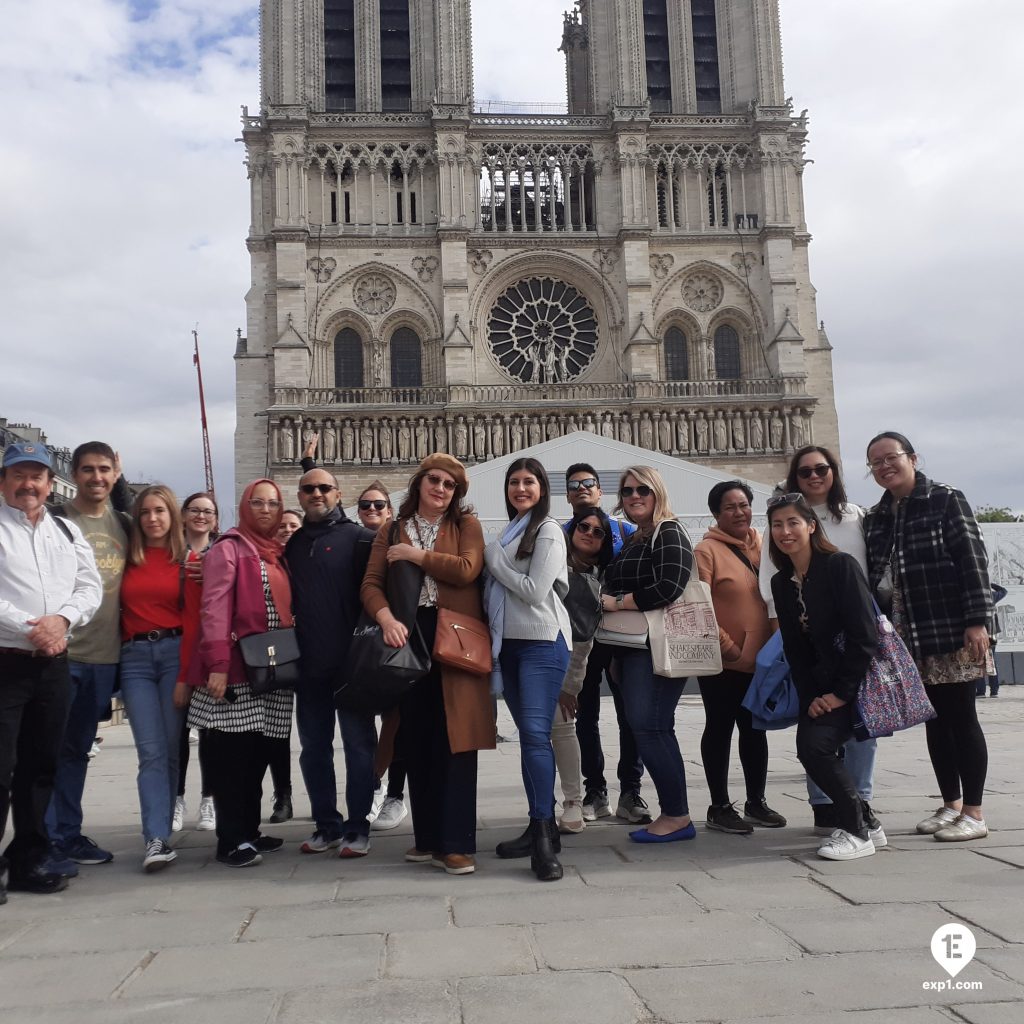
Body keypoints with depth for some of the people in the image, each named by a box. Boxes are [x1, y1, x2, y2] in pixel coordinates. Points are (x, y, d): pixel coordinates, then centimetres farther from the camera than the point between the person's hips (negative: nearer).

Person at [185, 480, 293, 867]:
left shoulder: (277, 553, 18)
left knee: (258, 755, 10)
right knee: (231, 756, -4)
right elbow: (214, 606, -12)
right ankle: (231, 840, 3)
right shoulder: (229, 547, -3)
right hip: (235, 669, -7)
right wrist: (217, 663, -21)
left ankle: (249, 831, 20)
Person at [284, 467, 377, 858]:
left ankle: (357, 828, 9)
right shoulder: (292, 544, 14)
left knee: (358, 742, 2)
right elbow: (287, 599, 19)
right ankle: (326, 826, 21)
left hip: (351, 660, -5)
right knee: (314, 746, 10)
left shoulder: (358, 537, -2)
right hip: (309, 663, 5)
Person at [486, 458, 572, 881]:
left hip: (542, 642, -8)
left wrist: (494, 561, -5)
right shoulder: (510, 531, 17)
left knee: (536, 733, -14)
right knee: (527, 734, 10)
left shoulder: (548, 531, -5)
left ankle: (544, 836, -12)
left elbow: (534, 591, -14)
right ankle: (539, 827, 17)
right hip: (509, 641, 8)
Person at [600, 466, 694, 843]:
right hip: (631, 645, 9)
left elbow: (668, 588, -19)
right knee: (651, 727, 9)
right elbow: (613, 587, 26)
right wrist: (605, 601, 4)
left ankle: (677, 815, -3)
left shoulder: (669, 534, -6)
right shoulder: (631, 542, 20)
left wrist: (617, 603, -11)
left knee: (648, 725, -11)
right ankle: (672, 813, 15)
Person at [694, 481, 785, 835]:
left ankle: (756, 802, 27)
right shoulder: (707, 550, -9)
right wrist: (730, 649, -13)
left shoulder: (763, 545, 8)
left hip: (761, 659, 5)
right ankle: (719, 808, 14)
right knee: (720, 729, 5)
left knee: (755, 729, 14)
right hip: (722, 662, -5)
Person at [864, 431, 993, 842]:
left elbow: (973, 559, -10)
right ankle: (951, 804, 23)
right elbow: (870, 575, 14)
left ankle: (973, 814, 8)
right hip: (911, 638, 6)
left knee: (961, 717, -1)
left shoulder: (946, 500, -4)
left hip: (953, 631, -5)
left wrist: (977, 620, -16)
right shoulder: (875, 518, 12)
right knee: (935, 720, 11)